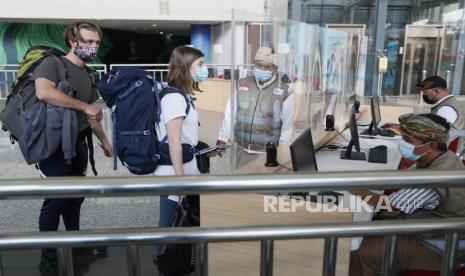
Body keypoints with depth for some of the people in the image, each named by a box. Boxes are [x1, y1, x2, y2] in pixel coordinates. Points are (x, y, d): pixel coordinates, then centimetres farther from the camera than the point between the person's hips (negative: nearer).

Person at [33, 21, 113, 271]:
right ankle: (48, 256, 16)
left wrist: (103, 140, 25)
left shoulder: (87, 76, 12)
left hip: (78, 145, 7)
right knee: (55, 200, 0)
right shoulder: (53, 63, -10)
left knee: (76, 196, 17)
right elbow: (43, 92, -30)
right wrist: (83, 106, -23)